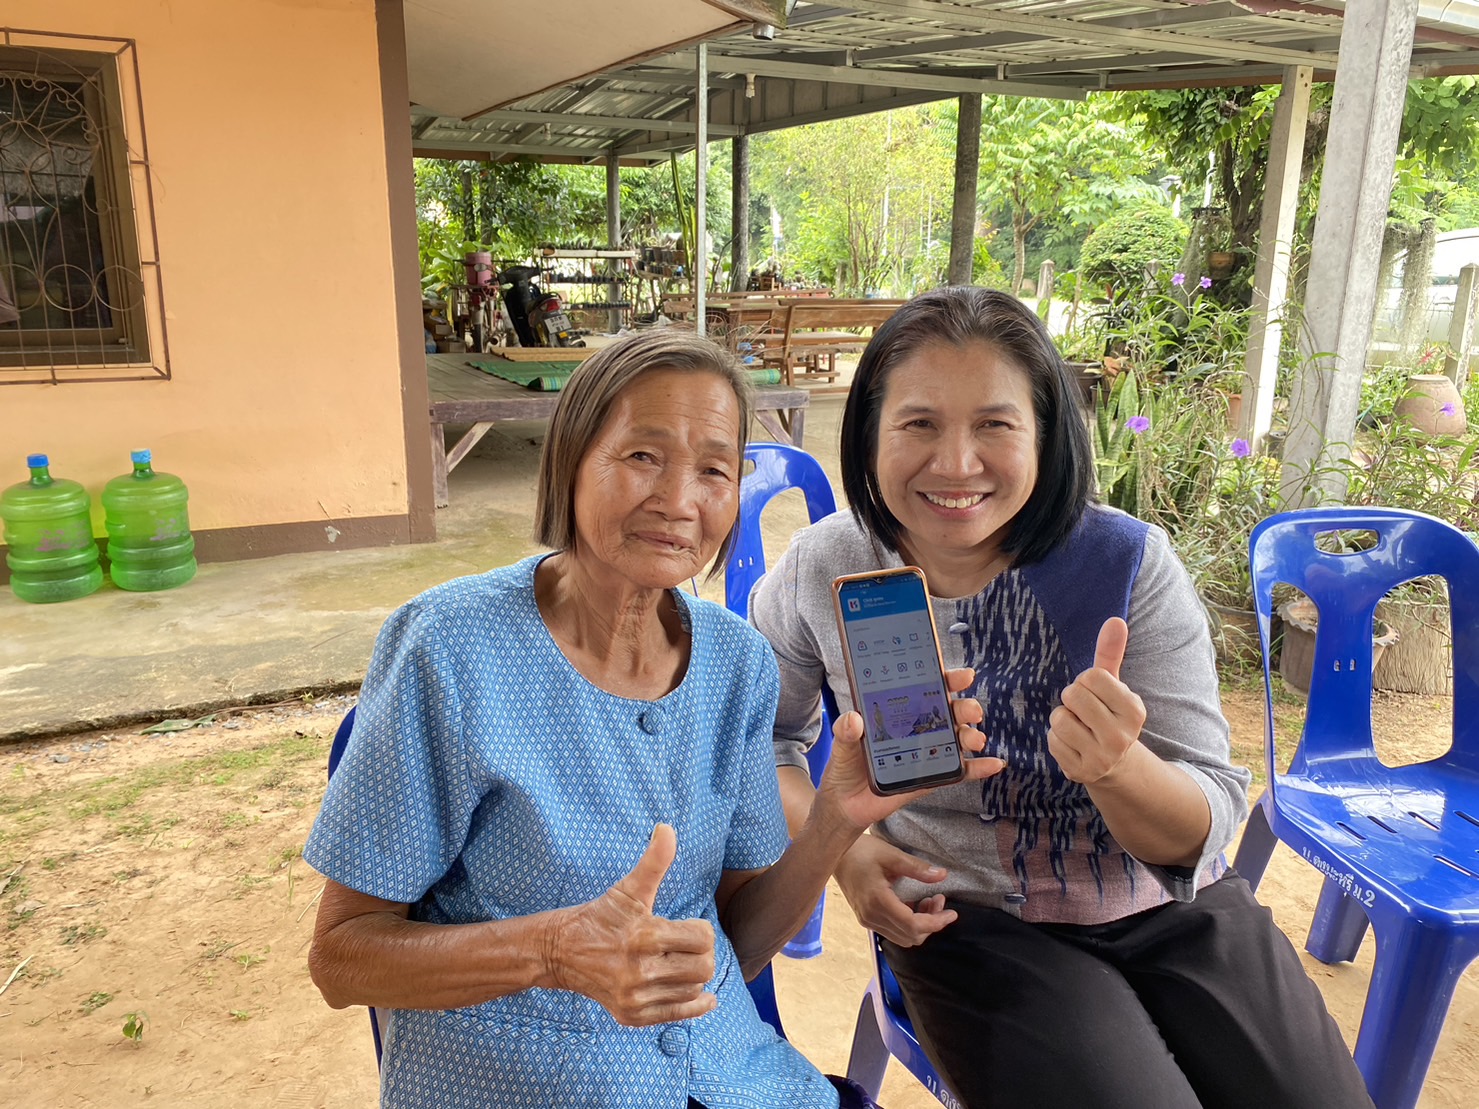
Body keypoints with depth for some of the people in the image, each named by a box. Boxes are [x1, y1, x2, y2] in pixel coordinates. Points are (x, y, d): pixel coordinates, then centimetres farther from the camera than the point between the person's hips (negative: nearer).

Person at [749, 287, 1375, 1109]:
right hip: (970, 921, -1)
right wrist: (839, 846, -13)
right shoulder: (825, 571, -11)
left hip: (1171, 910, 2)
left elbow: (1208, 827, -12)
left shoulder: (1128, 562, -14)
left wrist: (1116, 766, -35)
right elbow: (765, 735, 6)